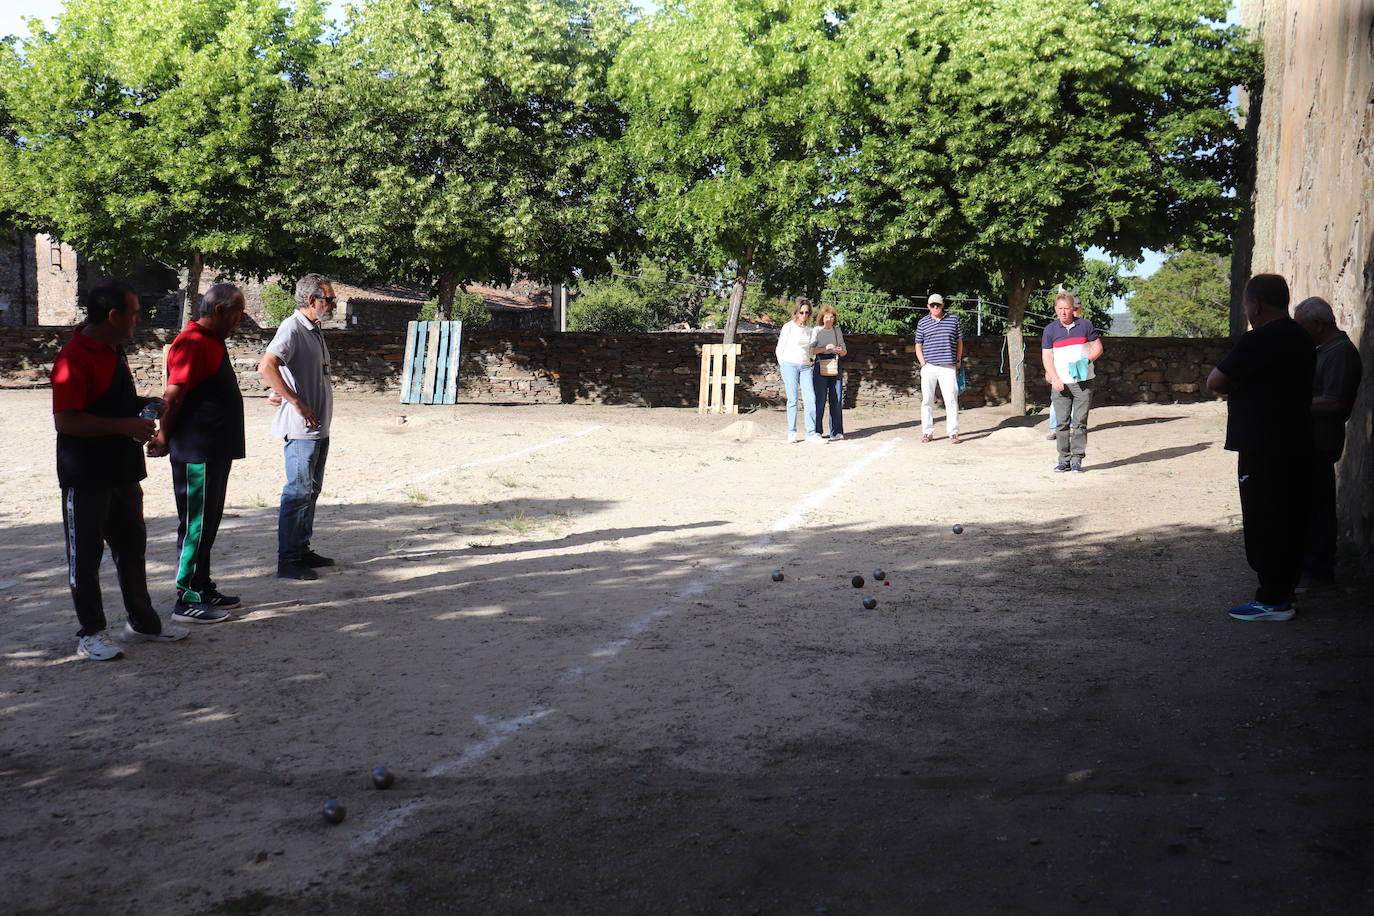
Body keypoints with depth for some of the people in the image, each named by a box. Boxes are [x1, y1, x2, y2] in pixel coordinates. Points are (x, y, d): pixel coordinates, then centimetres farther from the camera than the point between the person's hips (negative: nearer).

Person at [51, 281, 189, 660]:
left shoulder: (113, 351, 11)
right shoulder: (74, 358, -20)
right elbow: (66, 420, -27)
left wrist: (141, 404, 9)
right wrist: (126, 426, -25)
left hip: (121, 471, 9)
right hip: (86, 476, -9)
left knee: (131, 546, 17)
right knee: (86, 554, 3)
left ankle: (142, 621, 30)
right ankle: (91, 633, 13)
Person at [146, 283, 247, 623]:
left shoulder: (213, 341, 16)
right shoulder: (192, 343, -17)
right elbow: (173, 397, -19)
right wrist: (164, 439, -13)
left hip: (215, 451, 10)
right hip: (196, 453, -10)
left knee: (208, 523, 16)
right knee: (195, 525, -4)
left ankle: (204, 589, 26)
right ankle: (188, 600, 3)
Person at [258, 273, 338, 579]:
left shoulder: (315, 330, 17)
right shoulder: (293, 328, -13)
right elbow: (266, 367, -27)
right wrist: (298, 404, -26)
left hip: (319, 427, 10)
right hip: (302, 428, -10)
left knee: (311, 490, 15)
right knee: (298, 492, -7)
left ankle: (302, 550, 25)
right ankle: (287, 560, -2)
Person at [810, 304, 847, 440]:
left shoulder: (837, 331, 14)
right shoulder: (817, 331, 1)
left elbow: (844, 351, 18)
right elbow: (810, 350, -6)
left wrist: (840, 351, -5)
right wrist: (825, 348, -17)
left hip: (835, 366, 4)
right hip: (820, 365, -4)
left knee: (837, 398, 1)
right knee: (820, 399, -7)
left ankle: (836, 432, 7)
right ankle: (816, 431, -1)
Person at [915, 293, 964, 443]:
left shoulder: (954, 319, 9)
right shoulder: (922, 322, 9)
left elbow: (959, 341, 15)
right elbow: (918, 345, 12)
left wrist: (958, 361, 8)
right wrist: (923, 363, 1)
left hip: (948, 367, -1)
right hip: (928, 367, 1)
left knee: (951, 400, -4)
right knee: (927, 400, 3)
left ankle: (953, 433, -1)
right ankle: (927, 432, 10)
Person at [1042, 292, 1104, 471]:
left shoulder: (1085, 325, 5)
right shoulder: (1050, 330, 5)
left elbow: (1098, 347, 10)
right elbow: (1046, 356, 2)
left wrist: (1087, 360, -11)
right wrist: (1055, 379, -11)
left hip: (1083, 381, 0)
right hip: (1060, 384, 0)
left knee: (1079, 422, -1)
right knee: (1062, 422, -2)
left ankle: (1077, 459, 3)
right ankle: (1064, 459, 5)